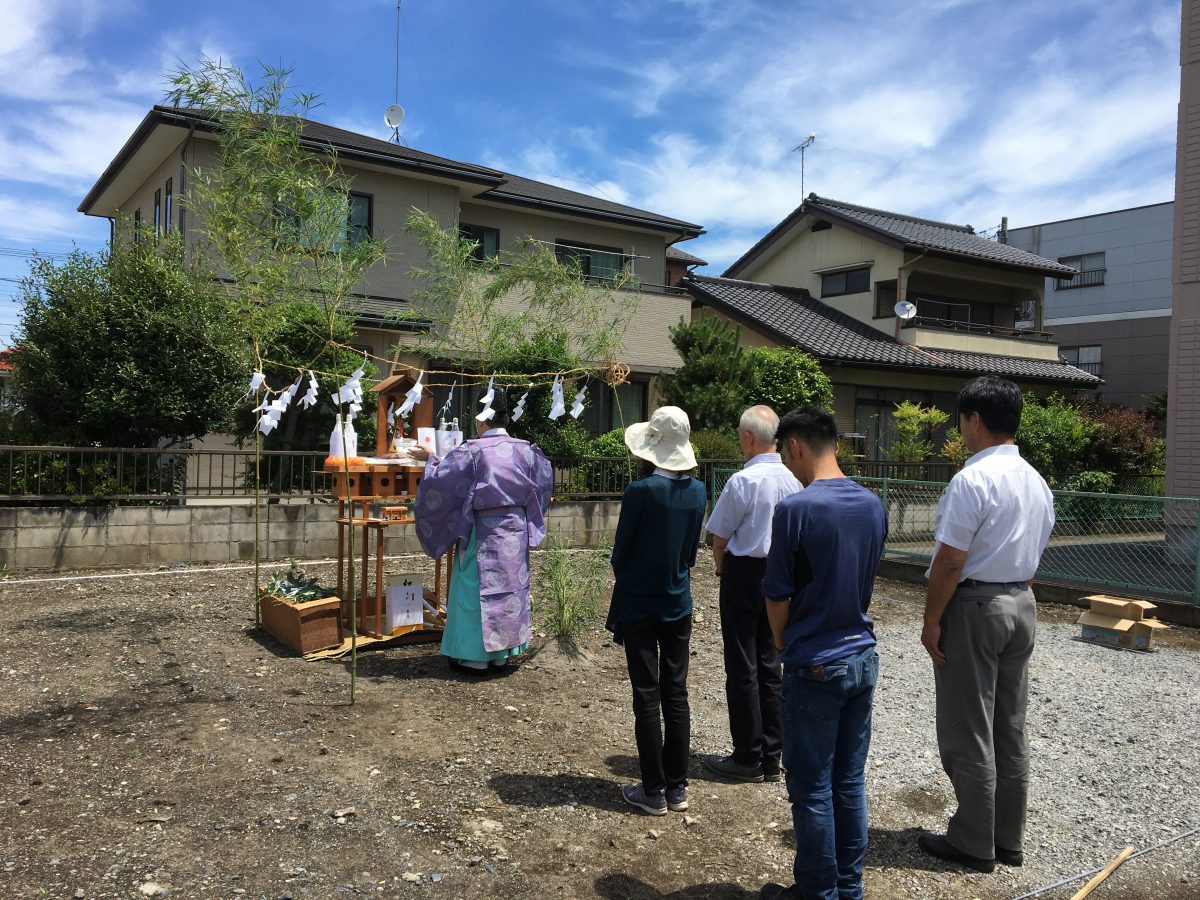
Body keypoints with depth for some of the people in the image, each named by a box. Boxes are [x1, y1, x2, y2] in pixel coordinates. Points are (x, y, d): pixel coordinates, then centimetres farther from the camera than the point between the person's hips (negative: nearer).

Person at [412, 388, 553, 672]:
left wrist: (430, 459, 8)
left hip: (483, 530, -5)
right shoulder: (525, 449, 0)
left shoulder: (472, 451, -15)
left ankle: (475, 654, 11)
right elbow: (544, 481, 13)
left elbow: (440, 479, -10)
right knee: (511, 586, 13)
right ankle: (502, 651, 23)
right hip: (516, 529, 5)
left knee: (478, 589, 5)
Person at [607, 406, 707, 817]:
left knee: (647, 697, 4)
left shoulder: (641, 491, -18)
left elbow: (620, 553, -10)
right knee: (676, 694, 12)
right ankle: (677, 787, 20)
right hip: (678, 604, 5)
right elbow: (692, 550, 6)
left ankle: (653, 792, 12)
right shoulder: (697, 491, -2)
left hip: (639, 605, -5)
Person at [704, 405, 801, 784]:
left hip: (744, 573, -6)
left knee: (742, 668, 3)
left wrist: (721, 569, 8)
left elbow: (719, 537, -11)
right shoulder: (791, 479, 1)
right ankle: (772, 758, 21)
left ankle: (748, 759, 12)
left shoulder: (743, 480, -18)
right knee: (770, 664, 13)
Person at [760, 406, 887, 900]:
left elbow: (777, 597, -13)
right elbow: (865, 579, 11)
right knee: (850, 783, 17)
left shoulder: (795, 508, -19)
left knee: (812, 790, 8)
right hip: (862, 658, 7)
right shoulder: (873, 505, 2)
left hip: (815, 668, -7)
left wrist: (784, 644, 5)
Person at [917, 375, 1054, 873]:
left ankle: (974, 844, 15)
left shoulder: (972, 480, -20)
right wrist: (1015, 594, 18)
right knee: (1010, 729, 16)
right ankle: (1008, 839, 27)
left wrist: (931, 621, -13)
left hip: (973, 607, -9)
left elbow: (950, 562, -20)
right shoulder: (1037, 482, 8)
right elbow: (1033, 556, 13)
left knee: (968, 732, 4)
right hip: (1021, 605, 9)